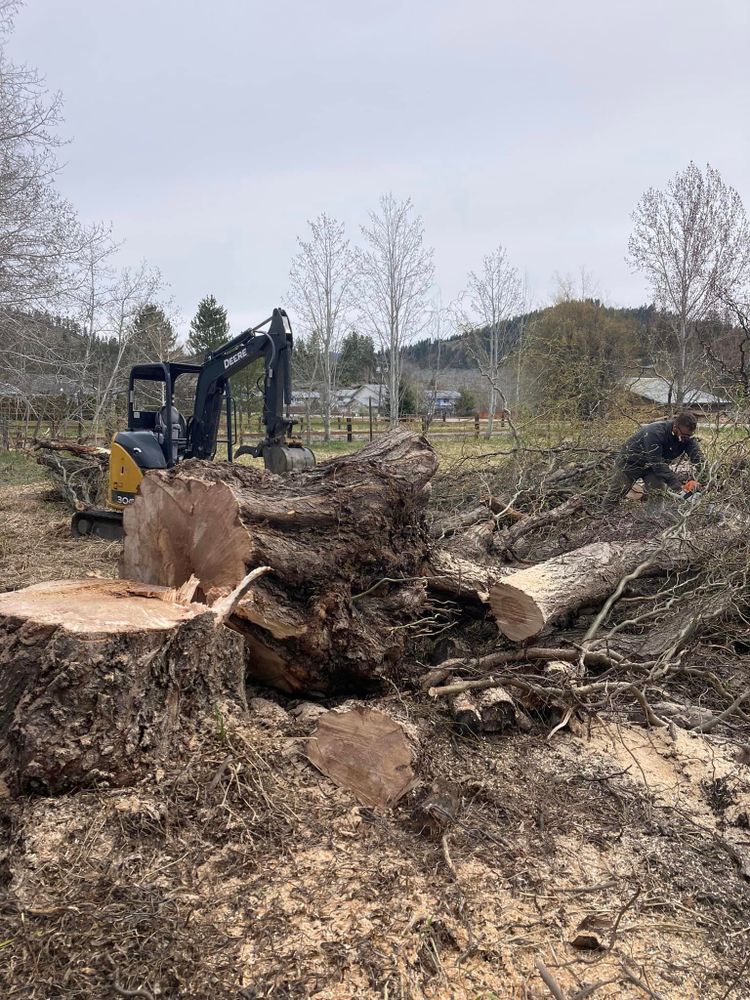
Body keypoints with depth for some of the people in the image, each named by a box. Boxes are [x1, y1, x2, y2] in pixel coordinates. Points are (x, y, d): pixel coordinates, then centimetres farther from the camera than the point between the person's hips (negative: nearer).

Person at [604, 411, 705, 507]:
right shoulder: (655, 433, -38)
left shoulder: (687, 436, -18)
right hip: (631, 461, -5)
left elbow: (698, 457, -22)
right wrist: (679, 488, -42)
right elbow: (657, 464, -40)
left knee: (659, 492, -15)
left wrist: (695, 480, -42)